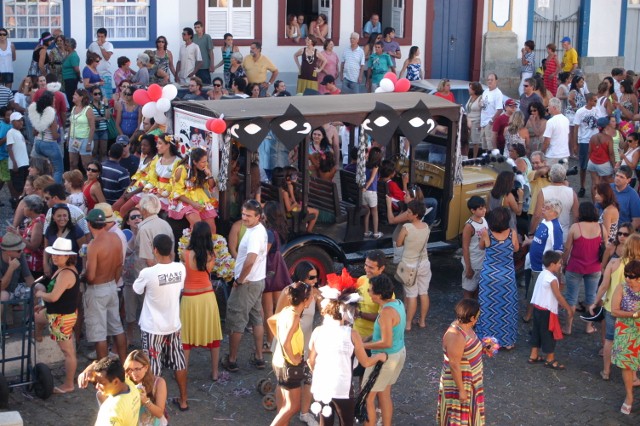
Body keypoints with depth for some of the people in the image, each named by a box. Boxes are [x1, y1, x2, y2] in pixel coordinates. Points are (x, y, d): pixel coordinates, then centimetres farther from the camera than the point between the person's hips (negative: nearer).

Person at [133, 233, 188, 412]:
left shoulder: (148, 273, -23)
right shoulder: (181, 268, -10)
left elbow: (137, 290, -2)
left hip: (153, 328, -4)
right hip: (174, 325, 5)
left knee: (153, 369, 8)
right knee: (179, 363, 18)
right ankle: (183, 400, 30)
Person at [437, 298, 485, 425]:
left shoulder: (464, 326, -3)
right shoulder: (456, 336, -32)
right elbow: (454, 365, -28)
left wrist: (482, 347, 4)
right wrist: (461, 390, -22)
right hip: (459, 381, -9)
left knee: (467, 412, 25)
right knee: (459, 415, 7)